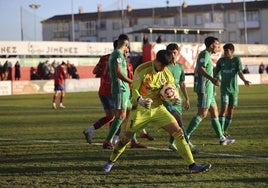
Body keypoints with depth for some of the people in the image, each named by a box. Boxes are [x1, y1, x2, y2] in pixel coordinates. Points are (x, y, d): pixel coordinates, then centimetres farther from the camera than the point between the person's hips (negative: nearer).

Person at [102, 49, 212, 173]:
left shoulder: (167, 73, -1)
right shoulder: (142, 70, -15)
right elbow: (134, 90, -15)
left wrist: (175, 98, -14)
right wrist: (141, 101, -36)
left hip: (158, 108, 4)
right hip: (140, 109, -3)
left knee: (178, 132, -8)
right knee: (127, 137, -3)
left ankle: (192, 165, -6)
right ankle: (111, 162, 22)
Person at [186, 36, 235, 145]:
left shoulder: (207, 55, 20)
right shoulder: (205, 54, -11)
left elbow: (198, 70, 28)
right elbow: (200, 69, -27)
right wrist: (212, 79, -41)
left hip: (208, 89, 11)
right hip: (204, 88, -11)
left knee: (214, 112, 12)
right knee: (202, 114, -12)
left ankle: (222, 138, 17)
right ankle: (186, 136, -12)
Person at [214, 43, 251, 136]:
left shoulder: (237, 59, -1)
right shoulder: (221, 60, 0)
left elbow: (239, 72, -10)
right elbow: (216, 73, 6)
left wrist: (244, 81, -28)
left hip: (234, 88, 1)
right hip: (224, 88, -1)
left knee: (231, 110, 4)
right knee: (224, 108, -15)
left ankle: (225, 130, 16)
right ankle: (221, 131, -15)